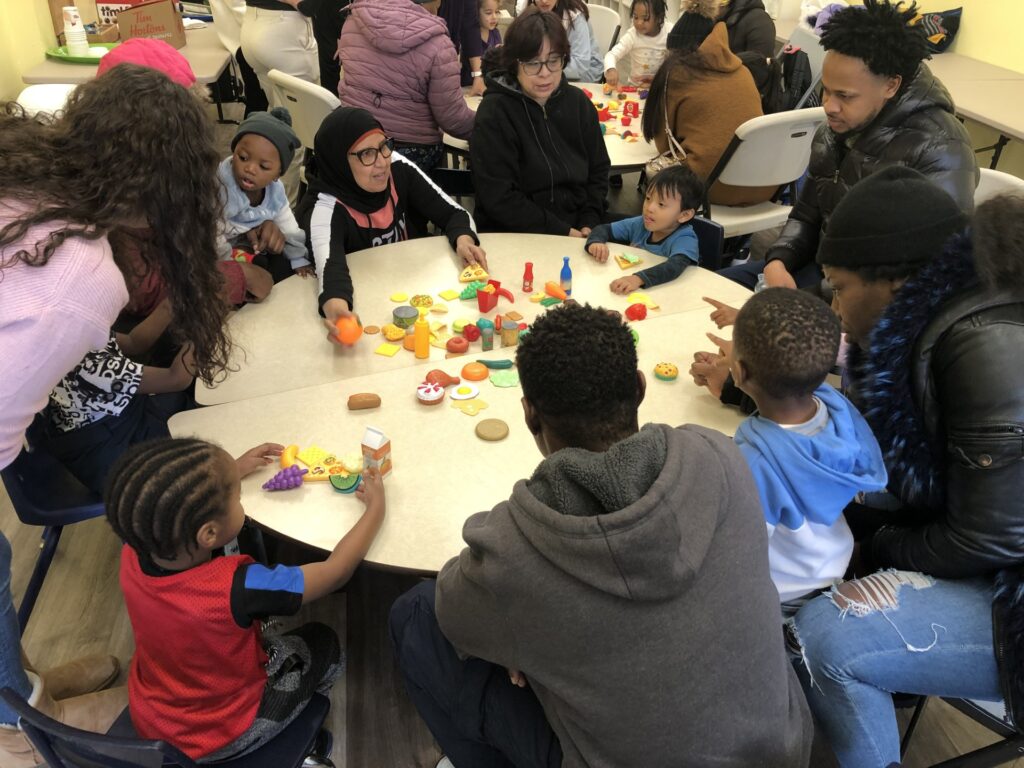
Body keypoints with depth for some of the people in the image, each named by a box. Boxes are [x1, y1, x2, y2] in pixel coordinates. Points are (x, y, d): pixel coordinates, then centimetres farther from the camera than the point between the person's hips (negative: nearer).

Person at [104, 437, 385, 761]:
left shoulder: (134, 552, -23)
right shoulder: (236, 587, -41)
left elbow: (172, 505, 2)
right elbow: (337, 570, -26)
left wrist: (233, 470, 10)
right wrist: (376, 507, -13)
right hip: (218, 738, -5)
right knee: (323, 643, 15)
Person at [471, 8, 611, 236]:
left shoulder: (578, 102, 6)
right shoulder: (494, 112, -9)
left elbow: (598, 172, 13)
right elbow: (498, 198, -13)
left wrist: (588, 224, -4)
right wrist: (563, 232, -15)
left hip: (578, 230, 5)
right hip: (513, 237, -4)